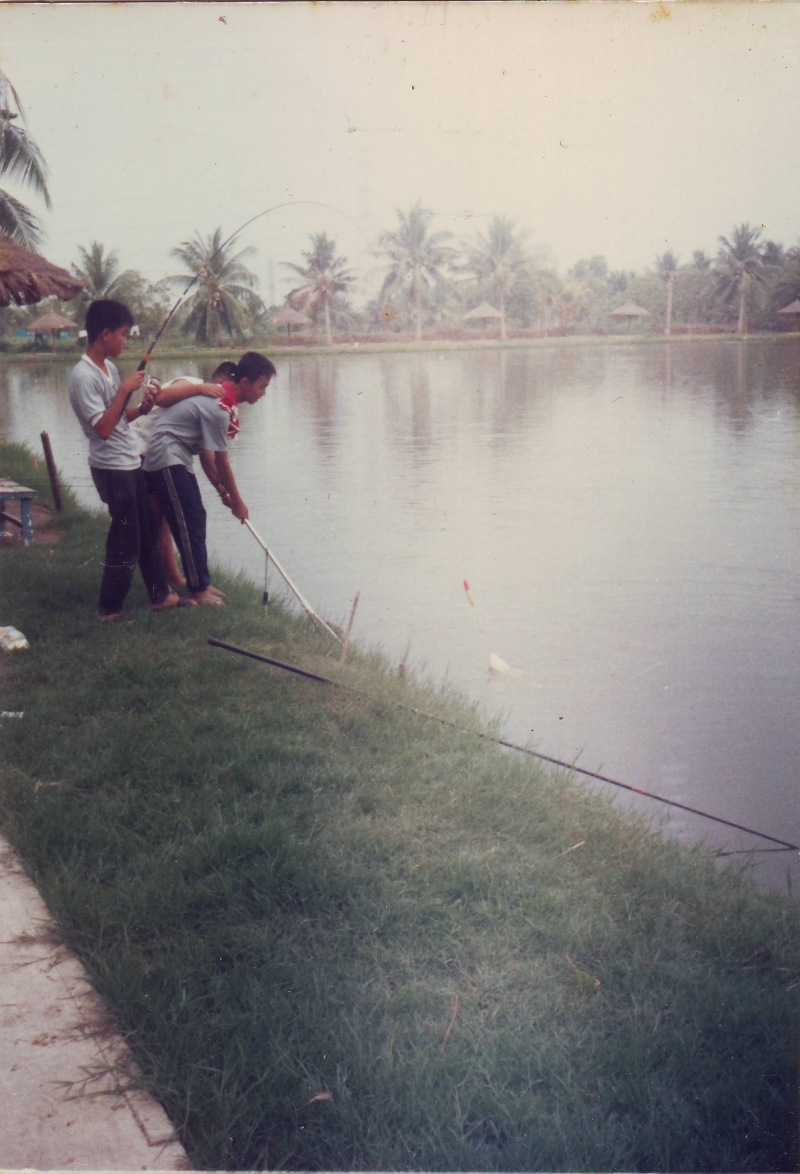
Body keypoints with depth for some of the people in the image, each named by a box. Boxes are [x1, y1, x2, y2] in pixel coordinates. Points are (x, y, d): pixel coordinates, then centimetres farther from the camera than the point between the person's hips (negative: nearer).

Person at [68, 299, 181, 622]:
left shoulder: (109, 368, 9)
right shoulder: (83, 376, -19)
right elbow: (103, 427, -25)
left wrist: (142, 408, 0)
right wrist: (125, 390, -22)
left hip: (130, 463, 9)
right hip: (111, 468, -9)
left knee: (147, 532, 16)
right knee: (126, 541, -2)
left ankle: (160, 594, 28)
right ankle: (110, 610, 10)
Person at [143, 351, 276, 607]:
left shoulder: (221, 396, 6)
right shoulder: (220, 408, -25)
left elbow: (206, 452, 9)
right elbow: (221, 462, -17)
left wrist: (221, 489, 6)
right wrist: (237, 501, -7)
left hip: (177, 460, 10)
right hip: (167, 459, -10)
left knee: (195, 520, 12)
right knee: (188, 524, -7)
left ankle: (201, 583, 19)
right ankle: (198, 590, -1)